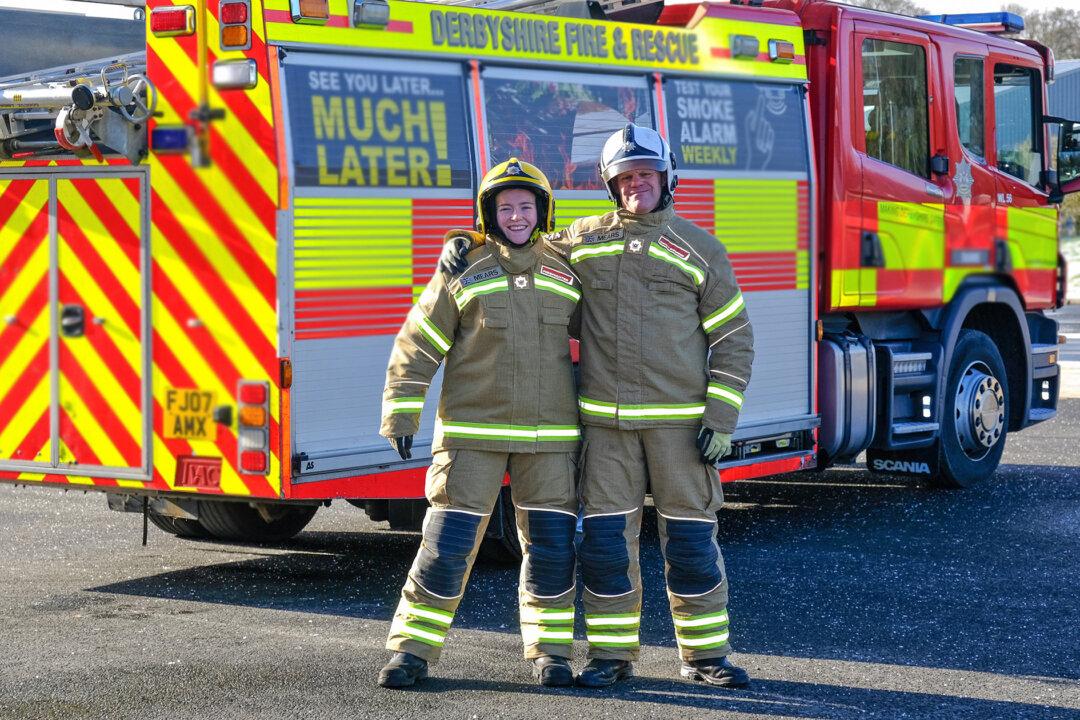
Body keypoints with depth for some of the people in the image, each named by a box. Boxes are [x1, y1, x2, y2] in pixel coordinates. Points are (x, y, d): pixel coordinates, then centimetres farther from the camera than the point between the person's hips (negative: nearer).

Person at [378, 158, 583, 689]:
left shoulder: (564, 276, 9)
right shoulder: (463, 273, 1)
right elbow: (416, 346, 1)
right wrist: (399, 416, -5)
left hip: (549, 437, 2)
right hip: (472, 434, -2)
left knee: (551, 544, 1)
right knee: (448, 542, -5)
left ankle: (549, 651, 16)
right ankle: (412, 649, 5)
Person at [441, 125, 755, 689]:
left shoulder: (699, 248, 5)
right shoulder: (584, 239, 11)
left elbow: (734, 338, 4)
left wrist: (721, 418, -4)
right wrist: (463, 245, 6)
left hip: (679, 420, -2)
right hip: (605, 421, 2)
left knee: (691, 537, 1)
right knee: (605, 537, 1)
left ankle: (705, 654, 12)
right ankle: (611, 653, 13)